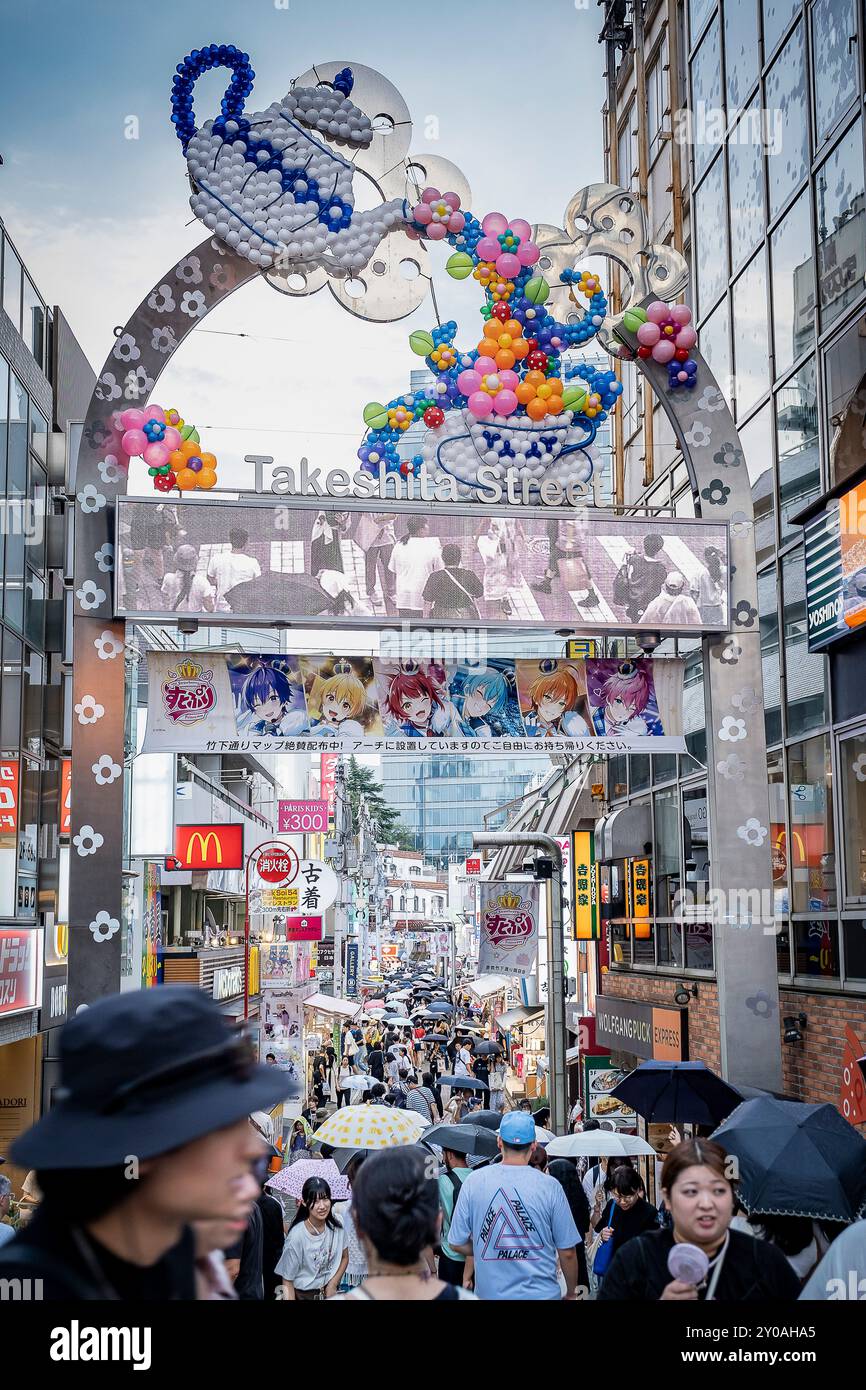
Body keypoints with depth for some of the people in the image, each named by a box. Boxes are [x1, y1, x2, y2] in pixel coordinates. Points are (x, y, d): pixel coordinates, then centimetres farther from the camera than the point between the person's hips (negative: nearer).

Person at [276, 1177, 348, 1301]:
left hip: (329, 1293, 4)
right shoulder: (296, 1236, -25)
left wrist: (333, 1285, -5)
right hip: (302, 1295, -4)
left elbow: (344, 1258, 4)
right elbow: (287, 1282, -17)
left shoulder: (337, 1227, -12)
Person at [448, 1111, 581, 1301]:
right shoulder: (550, 1186, -11)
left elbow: (457, 1244, -1)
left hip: (489, 1292, 1)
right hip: (541, 1292, -1)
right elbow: (567, 1252, -5)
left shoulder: (473, 1182, -7)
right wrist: (571, 1294, 11)